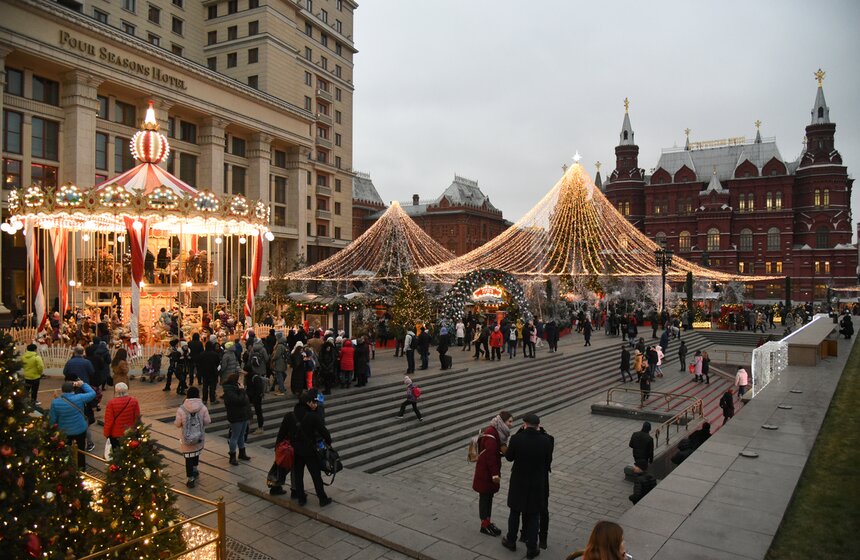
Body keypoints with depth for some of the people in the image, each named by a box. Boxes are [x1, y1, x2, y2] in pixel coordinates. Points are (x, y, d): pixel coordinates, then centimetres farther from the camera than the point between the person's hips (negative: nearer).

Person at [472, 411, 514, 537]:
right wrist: (494, 474, -23)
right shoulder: (491, 434, -23)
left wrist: (504, 449, -11)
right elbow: (490, 455, -25)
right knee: (485, 496, 3)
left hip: (492, 470, 9)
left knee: (489, 496, 17)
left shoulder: (499, 432, 7)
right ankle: (484, 525, 15)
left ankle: (488, 522, 28)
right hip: (485, 471, -9)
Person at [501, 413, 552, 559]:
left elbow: (509, 457, -2)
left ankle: (511, 541, 34)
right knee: (533, 517, 13)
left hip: (518, 483, 0)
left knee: (515, 513, 19)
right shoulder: (546, 442, -14)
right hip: (537, 484, 0)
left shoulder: (516, 439, -18)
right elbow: (548, 463, -1)